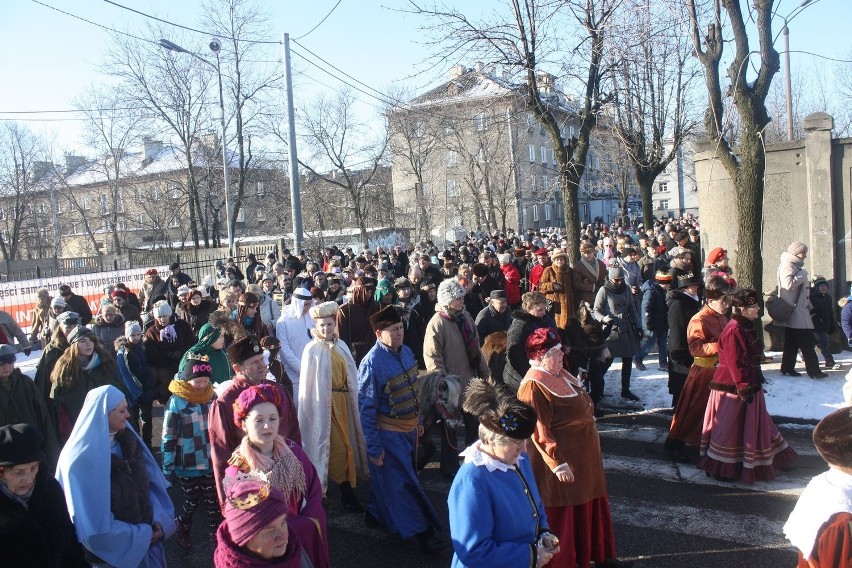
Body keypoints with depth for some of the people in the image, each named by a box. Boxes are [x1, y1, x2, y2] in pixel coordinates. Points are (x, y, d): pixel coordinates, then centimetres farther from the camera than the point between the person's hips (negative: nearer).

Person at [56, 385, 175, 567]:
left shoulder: (127, 440, -4)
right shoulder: (82, 460, -22)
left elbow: (150, 481, 3)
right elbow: (95, 524, -20)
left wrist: (160, 520, -10)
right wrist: (141, 535, -15)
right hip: (113, 552, -5)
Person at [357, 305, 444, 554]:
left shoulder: (406, 352, -3)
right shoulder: (372, 363, -25)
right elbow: (366, 409, -19)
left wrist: (417, 421, 16)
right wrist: (374, 448, -16)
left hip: (408, 428, 7)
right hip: (388, 433, -7)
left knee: (389, 478, 22)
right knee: (403, 481, 4)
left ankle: (376, 513, 42)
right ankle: (420, 529, 17)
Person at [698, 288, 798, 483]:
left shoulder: (745, 327, 11)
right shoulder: (734, 330, -22)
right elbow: (735, 364, -24)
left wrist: (755, 383, 23)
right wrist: (744, 388, -22)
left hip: (748, 384, 11)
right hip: (733, 388, -11)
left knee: (752, 426, 18)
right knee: (729, 428, 0)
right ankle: (722, 468, 12)